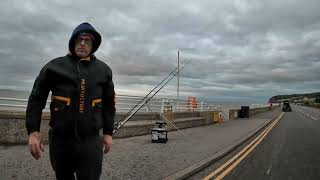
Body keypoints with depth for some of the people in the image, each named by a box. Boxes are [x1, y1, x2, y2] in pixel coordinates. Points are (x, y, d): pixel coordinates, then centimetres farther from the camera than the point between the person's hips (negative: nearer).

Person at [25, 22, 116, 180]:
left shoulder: (104, 70, 7)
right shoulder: (54, 66, 3)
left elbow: (109, 103, 12)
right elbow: (36, 99, 5)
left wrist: (108, 132, 9)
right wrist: (33, 131, -3)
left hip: (91, 140, 0)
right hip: (59, 139, 1)